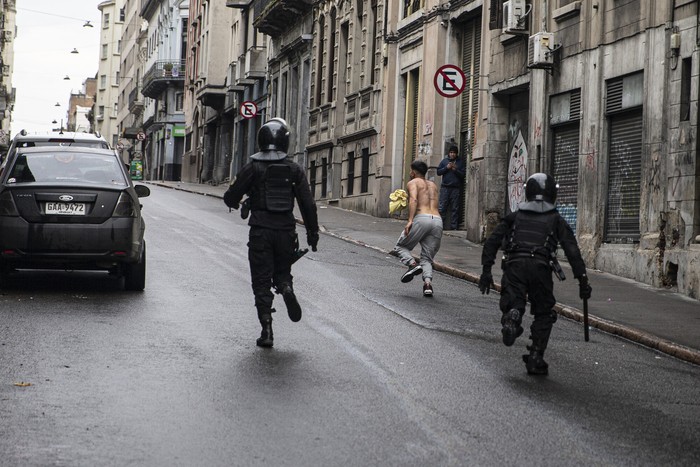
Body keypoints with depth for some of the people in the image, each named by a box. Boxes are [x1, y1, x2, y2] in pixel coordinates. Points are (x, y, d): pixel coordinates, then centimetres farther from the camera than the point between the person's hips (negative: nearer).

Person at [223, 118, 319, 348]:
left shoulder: (253, 168, -5)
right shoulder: (294, 169, 2)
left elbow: (231, 197, -2)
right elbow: (308, 204, 1)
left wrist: (236, 203, 22)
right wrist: (312, 232, 9)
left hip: (260, 231, -2)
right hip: (286, 230, 2)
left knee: (261, 281, 4)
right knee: (282, 271, 20)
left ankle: (266, 330, -3)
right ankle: (286, 288, -15)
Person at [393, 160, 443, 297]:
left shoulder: (413, 183, 10)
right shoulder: (433, 185, 29)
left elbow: (413, 200, -9)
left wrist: (410, 220, -19)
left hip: (421, 219, -5)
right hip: (438, 220, 5)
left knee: (401, 247, 12)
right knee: (427, 258, 10)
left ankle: (412, 264, -16)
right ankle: (428, 283, -15)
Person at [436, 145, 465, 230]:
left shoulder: (460, 162, 11)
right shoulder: (444, 161, 13)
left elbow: (463, 174, 3)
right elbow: (438, 172, 7)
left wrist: (455, 170, -11)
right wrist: (446, 168, -7)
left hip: (456, 188, 0)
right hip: (445, 187, 0)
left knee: (454, 208, 0)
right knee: (442, 207, -6)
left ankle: (454, 226, 3)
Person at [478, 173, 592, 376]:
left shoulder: (515, 216, 23)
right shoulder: (556, 220, 18)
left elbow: (492, 241, 16)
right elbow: (572, 251, 9)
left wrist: (486, 271, 16)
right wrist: (582, 280, 9)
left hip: (514, 264, 1)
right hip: (540, 267, -1)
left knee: (512, 304, 3)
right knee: (543, 314, 12)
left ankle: (512, 317, -34)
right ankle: (535, 358, 5)